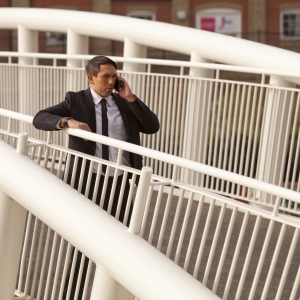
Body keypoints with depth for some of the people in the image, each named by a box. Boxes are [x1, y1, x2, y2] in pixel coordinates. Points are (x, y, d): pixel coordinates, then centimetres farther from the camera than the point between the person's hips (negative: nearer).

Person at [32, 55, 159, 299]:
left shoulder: (124, 103, 8)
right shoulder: (76, 100, -1)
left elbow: (152, 127, -1)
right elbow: (39, 119, -10)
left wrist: (130, 98, -7)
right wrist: (68, 121, -28)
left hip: (121, 183, 3)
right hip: (88, 181, -3)